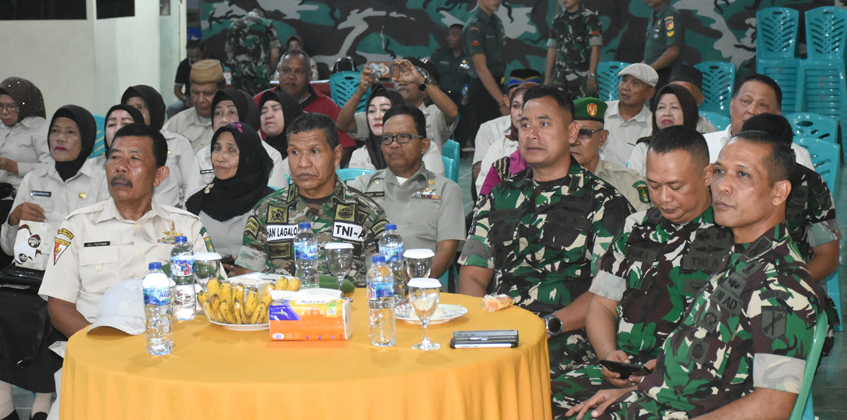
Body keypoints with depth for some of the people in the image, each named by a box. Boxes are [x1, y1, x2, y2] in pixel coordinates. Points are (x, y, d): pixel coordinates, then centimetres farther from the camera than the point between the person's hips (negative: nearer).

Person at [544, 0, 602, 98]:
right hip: (560, 79, 5)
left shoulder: (590, 18, -3)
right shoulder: (557, 20, 14)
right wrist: (548, 76, 13)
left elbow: (595, 48, -8)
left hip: (583, 77, -5)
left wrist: (592, 75, -15)